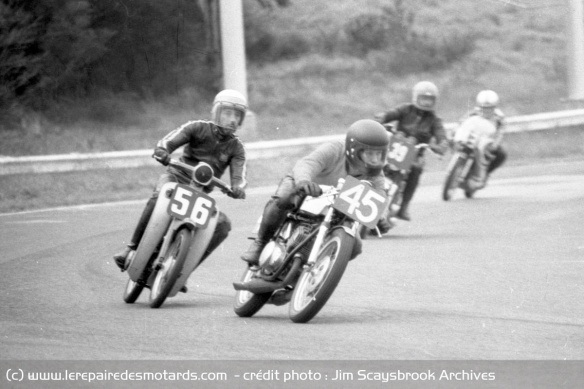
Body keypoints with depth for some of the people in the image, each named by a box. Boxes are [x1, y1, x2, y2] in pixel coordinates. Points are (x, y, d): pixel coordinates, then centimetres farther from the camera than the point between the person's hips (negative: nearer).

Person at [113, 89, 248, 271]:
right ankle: (132, 247, -28)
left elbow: (238, 175, -6)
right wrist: (162, 151, -37)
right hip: (177, 176, -3)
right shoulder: (199, 128, 0)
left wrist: (238, 187, -31)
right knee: (159, 197, -37)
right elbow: (169, 141, -12)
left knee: (223, 225, -20)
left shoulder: (236, 148, 7)